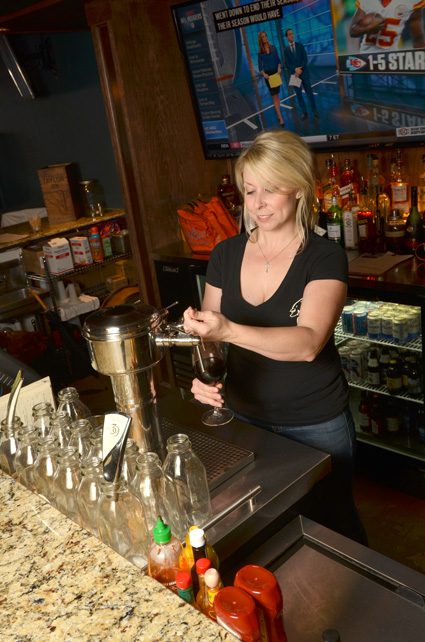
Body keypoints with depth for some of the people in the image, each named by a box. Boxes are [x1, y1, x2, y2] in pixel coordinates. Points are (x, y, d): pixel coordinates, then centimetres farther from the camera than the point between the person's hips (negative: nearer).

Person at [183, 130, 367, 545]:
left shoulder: (324, 257, -16)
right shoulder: (226, 254, -2)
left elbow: (308, 342, -30)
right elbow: (210, 332, 2)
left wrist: (228, 330, -43)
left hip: (316, 424, -4)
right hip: (245, 417, 4)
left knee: (330, 523, 17)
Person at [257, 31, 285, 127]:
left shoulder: (273, 48, 6)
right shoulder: (260, 52, 1)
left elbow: (278, 59, 6)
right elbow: (260, 66, 0)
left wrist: (279, 68, -12)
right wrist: (263, 74, -18)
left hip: (276, 72, 2)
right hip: (268, 74, -2)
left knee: (277, 95, 10)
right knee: (274, 96, -6)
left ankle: (278, 114, 21)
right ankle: (280, 118, -10)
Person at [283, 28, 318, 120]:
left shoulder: (300, 46, 6)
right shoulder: (286, 50, 4)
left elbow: (305, 59, -1)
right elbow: (287, 63, -2)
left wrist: (300, 69, -15)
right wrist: (295, 69, -17)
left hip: (304, 72, 0)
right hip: (294, 74, 0)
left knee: (309, 92, 1)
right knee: (299, 94, 4)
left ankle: (314, 110, 7)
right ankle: (304, 112, 11)